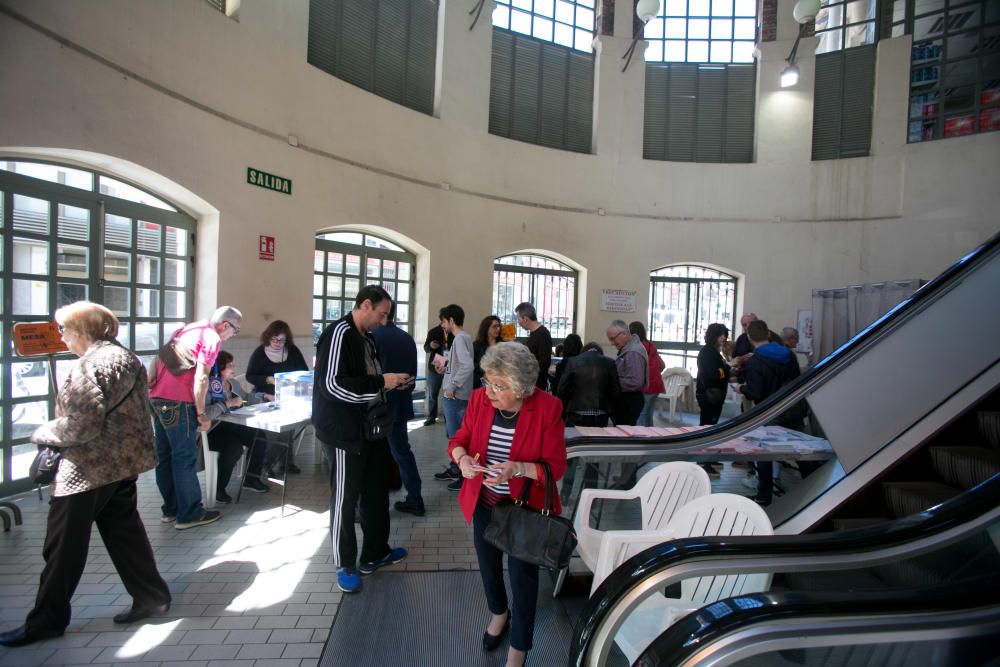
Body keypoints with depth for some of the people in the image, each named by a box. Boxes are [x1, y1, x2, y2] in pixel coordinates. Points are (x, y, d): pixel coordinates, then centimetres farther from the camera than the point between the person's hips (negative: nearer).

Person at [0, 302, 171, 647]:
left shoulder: (89, 366, -18)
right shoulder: (127, 356, 11)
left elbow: (82, 426, -22)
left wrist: (42, 433, -5)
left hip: (89, 468, -9)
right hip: (124, 460, 9)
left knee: (64, 545, 7)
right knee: (123, 531, 16)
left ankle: (47, 618, 22)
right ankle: (151, 596, 23)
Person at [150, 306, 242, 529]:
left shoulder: (185, 330, 18)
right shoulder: (212, 338, -9)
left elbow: (158, 361, 18)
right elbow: (200, 378, -15)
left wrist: (151, 388, 20)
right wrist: (202, 414, -10)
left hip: (157, 398, 9)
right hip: (178, 402, -9)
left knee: (165, 456, 15)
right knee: (185, 458, 0)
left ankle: (171, 509, 26)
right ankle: (189, 514, 9)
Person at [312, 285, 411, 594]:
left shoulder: (366, 338, 12)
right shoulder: (339, 334, -18)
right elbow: (332, 384, -28)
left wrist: (391, 383, 3)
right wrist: (381, 381, -23)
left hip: (371, 429, 10)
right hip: (345, 432, -10)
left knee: (377, 492, 19)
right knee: (345, 499, 6)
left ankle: (375, 553, 36)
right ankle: (345, 565, 24)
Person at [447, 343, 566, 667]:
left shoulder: (547, 407, -22)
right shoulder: (480, 399, -12)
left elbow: (556, 466, -17)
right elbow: (458, 440, -1)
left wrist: (518, 468, -34)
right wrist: (463, 458, -24)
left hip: (525, 506, -4)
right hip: (484, 501, 4)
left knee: (522, 574, 9)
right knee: (488, 563, 23)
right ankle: (499, 612, 57)